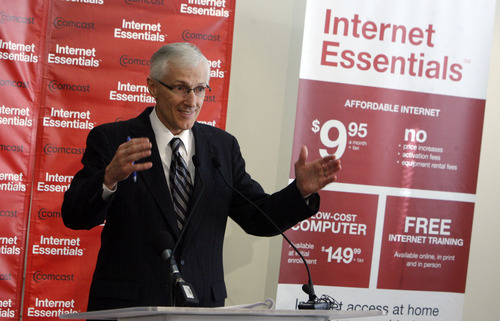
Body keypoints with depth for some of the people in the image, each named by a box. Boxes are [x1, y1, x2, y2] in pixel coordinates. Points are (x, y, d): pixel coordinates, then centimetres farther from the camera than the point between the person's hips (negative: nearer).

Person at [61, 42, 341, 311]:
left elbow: (258, 219, 9)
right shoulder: (111, 140, -2)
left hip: (203, 304, 3)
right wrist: (110, 178, -31)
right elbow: (74, 216, -12)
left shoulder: (223, 146, 9)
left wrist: (301, 191, -9)